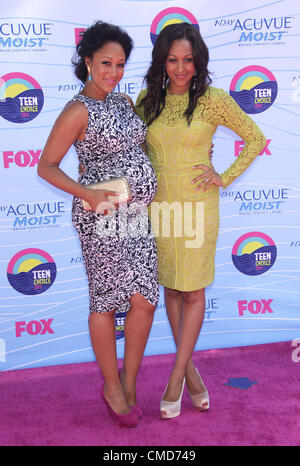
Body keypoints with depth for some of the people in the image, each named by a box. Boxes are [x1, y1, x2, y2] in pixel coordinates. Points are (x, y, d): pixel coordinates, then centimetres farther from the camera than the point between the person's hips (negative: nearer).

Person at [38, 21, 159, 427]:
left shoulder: (124, 102, 12)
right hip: (104, 216, -7)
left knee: (144, 300, 6)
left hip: (139, 212, 7)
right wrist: (88, 195, -20)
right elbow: (46, 166, -9)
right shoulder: (78, 110, -10)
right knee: (106, 302, 5)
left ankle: (129, 384, 26)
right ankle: (112, 388, 25)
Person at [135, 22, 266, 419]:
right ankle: (191, 370, 27)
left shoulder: (213, 100, -7)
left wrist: (224, 178, -4)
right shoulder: (148, 99, 4)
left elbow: (256, 139, 2)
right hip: (159, 205, 4)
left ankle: (176, 377, 17)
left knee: (193, 292, 3)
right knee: (171, 289, 10)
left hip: (197, 206, -3)